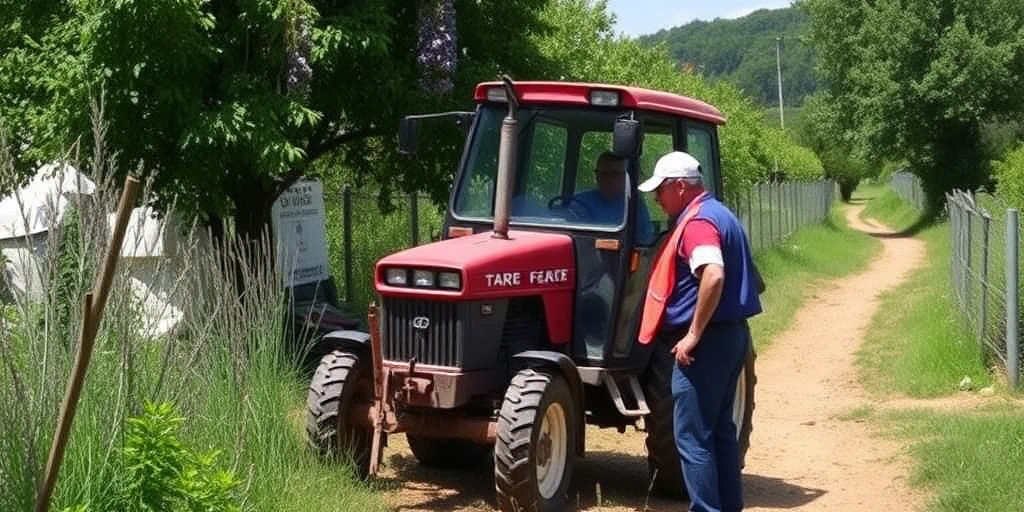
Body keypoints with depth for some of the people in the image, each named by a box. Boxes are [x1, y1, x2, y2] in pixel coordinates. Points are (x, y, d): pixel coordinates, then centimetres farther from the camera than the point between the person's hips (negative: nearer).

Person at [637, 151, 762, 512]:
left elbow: (714, 276, -32)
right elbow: (738, 276, 24)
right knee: (719, 430, 16)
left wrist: (693, 335, -26)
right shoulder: (717, 214, 16)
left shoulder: (697, 222, -16)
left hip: (707, 340, -10)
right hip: (731, 333, 10)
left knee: (693, 437, -4)